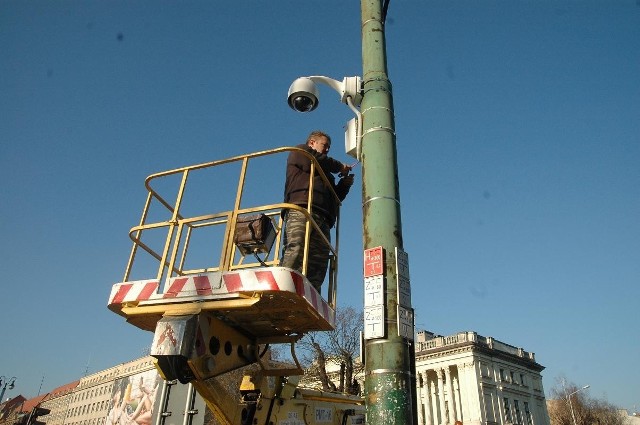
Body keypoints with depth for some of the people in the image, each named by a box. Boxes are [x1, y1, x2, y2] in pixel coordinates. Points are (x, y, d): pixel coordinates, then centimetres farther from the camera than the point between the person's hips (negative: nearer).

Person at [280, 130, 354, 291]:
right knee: (295, 251, -27)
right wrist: (339, 166, 14)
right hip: (300, 210, -7)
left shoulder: (325, 175, 41)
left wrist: (345, 184, 19)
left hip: (323, 219, 7)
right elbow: (315, 160, 2)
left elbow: (335, 196, 36)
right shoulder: (299, 152, 24)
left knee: (318, 267, -9)